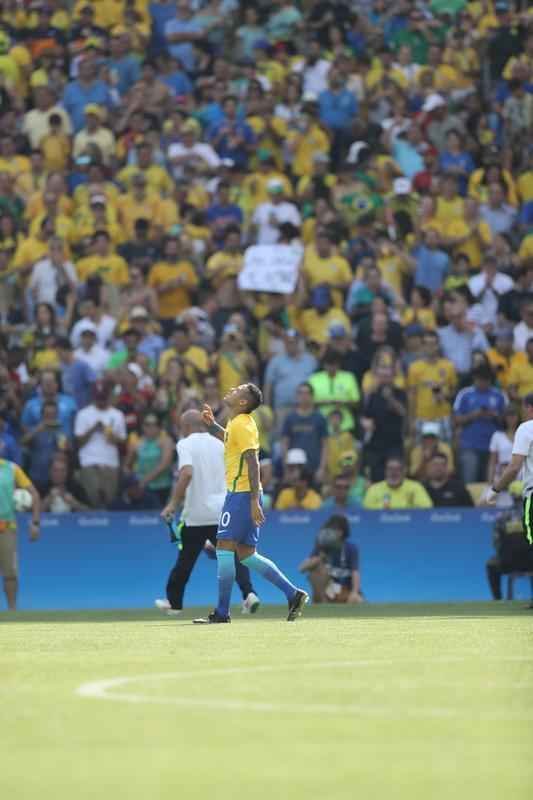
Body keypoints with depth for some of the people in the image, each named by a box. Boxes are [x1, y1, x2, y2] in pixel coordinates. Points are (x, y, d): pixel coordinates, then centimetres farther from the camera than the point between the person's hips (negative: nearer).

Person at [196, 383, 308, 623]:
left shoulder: (242, 425, -14)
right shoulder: (236, 424, 15)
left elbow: (253, 463, -21)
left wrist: (254, 501, -26)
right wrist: (211, 424, 27)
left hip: (241, 495, -10)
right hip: (239, 493, 10)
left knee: (224, 549, -8)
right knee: (246, 554, 9)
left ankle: (222, 612, -6)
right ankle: (293, 594, 9)